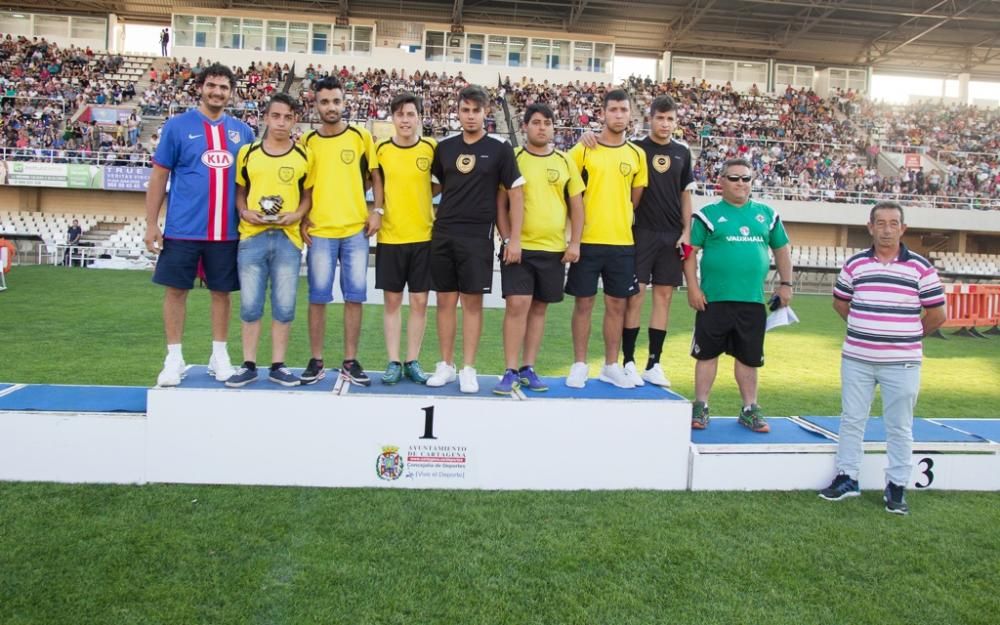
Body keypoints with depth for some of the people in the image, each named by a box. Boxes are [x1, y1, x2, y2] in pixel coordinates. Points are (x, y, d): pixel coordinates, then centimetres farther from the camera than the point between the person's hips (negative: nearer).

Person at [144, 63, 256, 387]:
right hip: (183, 228, -2)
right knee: (176, 289, 3)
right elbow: (159, 176, 2)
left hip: (227, 230, 2)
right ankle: (174, 359, 14)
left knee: (222, 291, 9)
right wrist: (151, 224, -3)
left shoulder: (242, 131, 9)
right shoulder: (177, 126, 2)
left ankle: (219, 356, 20)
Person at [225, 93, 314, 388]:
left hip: (288, 238, 0)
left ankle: (278, 366, 13)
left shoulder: (304, 156, 5)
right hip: (252, 236, 0)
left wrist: (298, 214, -8)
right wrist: (245, 212, -7)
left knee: (284, 306, 3)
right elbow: (239, 191, 12)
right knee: (250, 305, 3)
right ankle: (249, 365, 13)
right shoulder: (247, 152, 6)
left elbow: (309, 193, 10)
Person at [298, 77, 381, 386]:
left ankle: (350, 361, 13)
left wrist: (376, 210, -2)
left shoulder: (361, 136, 4)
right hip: (319, 231, 0)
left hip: (356, 229, 0)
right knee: (318, 296, 2)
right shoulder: (307, 141, 5)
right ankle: (316, 361, 12)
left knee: (355, 295, 3)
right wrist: (301, 219, -1)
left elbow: (375, 176, 10)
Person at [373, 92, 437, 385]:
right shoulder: (381, 150, 0)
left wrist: (425, 193, -3)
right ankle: (393, 362, 13)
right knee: (392, 300, 5)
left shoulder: (432, 148, 0)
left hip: (424, 236, 0)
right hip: (390, 236, 0)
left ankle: (412, 361, 15)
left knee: (419, 301, 5)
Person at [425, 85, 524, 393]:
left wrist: (515, 238, -6)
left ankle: (468, 369, 9)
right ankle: (446, 365, 17)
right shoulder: (444, 147, 8)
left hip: (478, 237, -3)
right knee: (446, 300, 7)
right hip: (443, 235, 3)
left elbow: (516, 193, -1)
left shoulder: (499, 149, -1)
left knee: (472, 301, 0)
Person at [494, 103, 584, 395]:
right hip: (519, 247, -3)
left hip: (554, 249, 3)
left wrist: (574, 243, 2)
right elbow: (500, 203, 0)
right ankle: (511, 372, -3)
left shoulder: (565, 162, 9)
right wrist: (507, 239, -9)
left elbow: (576, 205, 10)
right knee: (517, 304, -10)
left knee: (539, 307, 9)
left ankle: (528, 369, 18)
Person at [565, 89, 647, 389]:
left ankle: (611, 366, 20)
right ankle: (579, 365, 14)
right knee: (583, 302, 3)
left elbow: (635, 197, 15)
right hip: (587, 240, -3)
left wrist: (619, 220, 6)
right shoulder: (583, 150, -1)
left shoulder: (636, 154, 8)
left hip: (622, 241, 3)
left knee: (617, 304, 8)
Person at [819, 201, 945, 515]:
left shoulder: (921, 267, -3)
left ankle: (896, 486, 18)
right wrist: (864, 329, 10)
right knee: (851, 419, 11)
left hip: (902, 362, -2)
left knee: (899, 427, 7)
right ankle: (847, 477, 23)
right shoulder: (854, 264, 3)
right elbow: (840, 302, 16)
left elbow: (937, 313, 2)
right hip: (856, 359, 2)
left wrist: (908, 336, 7)